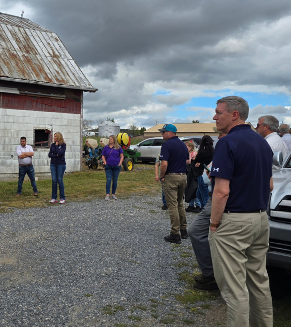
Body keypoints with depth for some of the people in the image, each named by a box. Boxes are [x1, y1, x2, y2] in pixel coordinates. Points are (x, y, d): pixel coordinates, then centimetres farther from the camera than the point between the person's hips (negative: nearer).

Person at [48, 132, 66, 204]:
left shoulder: (63, 145, -4)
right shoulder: (52, 145, 10)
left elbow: (60, 153, -18)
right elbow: (49, 155, 4)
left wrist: (56, 145, -9)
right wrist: (56, 155, -12)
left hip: (61, 164, -4)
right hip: (53, 164, 4)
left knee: (60, 180, -5)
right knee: (54, 181, 1)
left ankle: (62, 198, 3)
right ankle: (54, 198, 6)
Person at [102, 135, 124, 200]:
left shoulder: (118, 147, 3)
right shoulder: (106, 147, 6)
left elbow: (122, 156, 6)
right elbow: (103, 156, 11)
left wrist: (120, 163, -5)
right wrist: (105, 163, -2)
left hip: (116, 167, 0)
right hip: (108, 167, 0)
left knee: (115, 180, 6)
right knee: (108, 180, -8)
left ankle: (113, 194, 17)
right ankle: (107, 195, -8)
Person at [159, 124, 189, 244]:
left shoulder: (167, 144, -13)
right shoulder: (183, 144, 12)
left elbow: (164, 164, -21)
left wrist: (161, 176, -8)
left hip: (171, 177, -8)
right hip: (183, 176, 8)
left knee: (172, 206, -3)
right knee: (180, 204, 19)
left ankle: (175, 235, 1)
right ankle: (183, 230, 25)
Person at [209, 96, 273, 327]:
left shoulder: (228, 143, -16)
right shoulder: (263, 142, 11)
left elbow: (222, 191, -21)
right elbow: (269, 185, 17)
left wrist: (214, 223, -12)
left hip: (233, 221, -9)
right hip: (261, 219, 9)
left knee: (234, 286, 1)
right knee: (259, 280, 20)